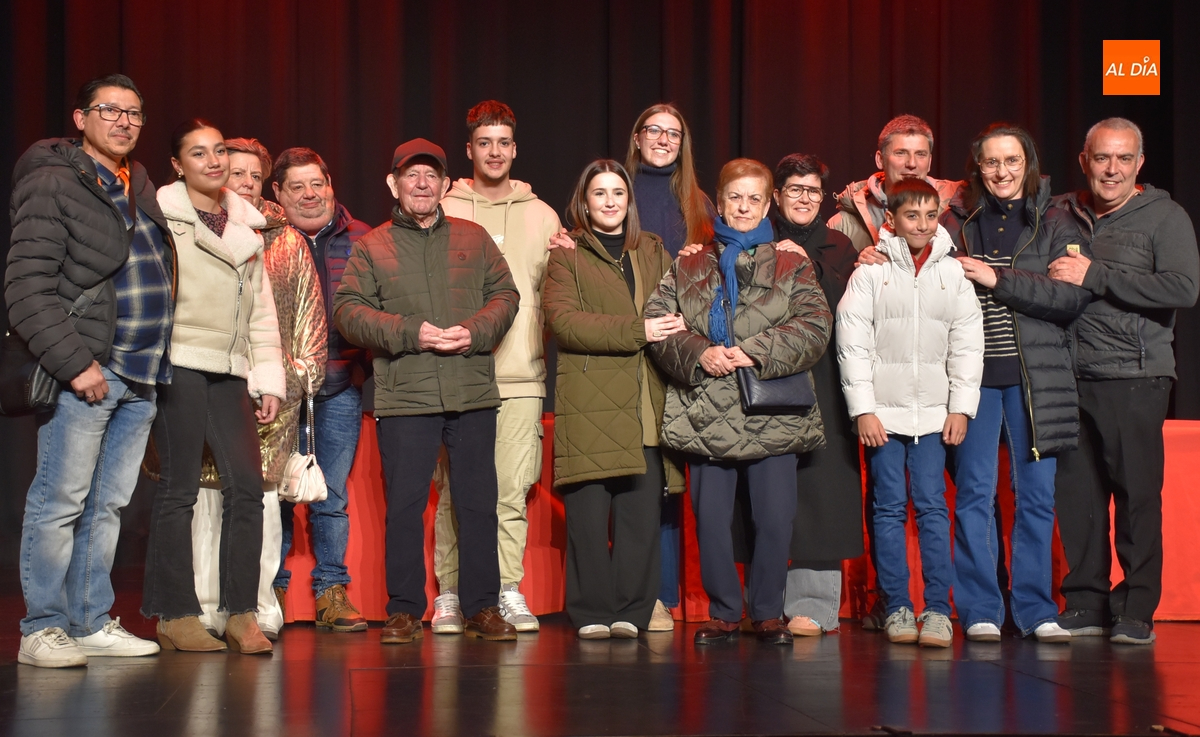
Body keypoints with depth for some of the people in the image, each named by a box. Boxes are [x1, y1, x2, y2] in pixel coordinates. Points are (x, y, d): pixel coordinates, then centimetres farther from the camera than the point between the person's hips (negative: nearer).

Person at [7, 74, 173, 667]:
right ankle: (42, 629, 3)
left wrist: (156, 363, 13)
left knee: (108, 505, 10)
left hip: (140, 379, 7)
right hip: (84, 373, -7)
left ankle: (90, 623, 17)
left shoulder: (141, 189, 18)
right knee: (59, 502, -4)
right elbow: (27, 287, -12)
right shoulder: (52, 183, -5)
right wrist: (74, 362, -17)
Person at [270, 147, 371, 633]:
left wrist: (368, 369, -2)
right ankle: (271, 593, 13)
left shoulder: (360, 240, 8)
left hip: (341, 387, 2)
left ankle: (332, 593, 14)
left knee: (332, 496, 6)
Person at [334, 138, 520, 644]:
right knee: (404, 504, 0)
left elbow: (505, 295, 10)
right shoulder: (371, 247, 8)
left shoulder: (474, 239, 13)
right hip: (404, 397, -1)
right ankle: (404, 611, 10)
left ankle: (482, 608, 14)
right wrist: (410, 333, -13)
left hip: (472, 393, 2)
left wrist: (475, 331, -10)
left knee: (478, 503, 5)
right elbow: (348, 310, -1)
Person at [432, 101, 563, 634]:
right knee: (455, 490, -2)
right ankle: (450, 595, 6)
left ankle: (509, 592, 8)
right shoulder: (444, 212, 9)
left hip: (521, 376, 1)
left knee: (512, 490, -1)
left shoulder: (542, 216, 15)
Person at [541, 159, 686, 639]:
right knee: (589, 512, -7)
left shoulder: (653, 251, 22)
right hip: (589, 400, -3)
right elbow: (563, 320, -7)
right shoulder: (568, 255, 8)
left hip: (646, 404, 3)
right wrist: (636, 330, -13)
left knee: (642, 512, -2)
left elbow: (675, 312, 23)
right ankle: (592, 613, 1)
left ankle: (631, 611, 6)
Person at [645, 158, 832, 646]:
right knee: (710, 519, 4)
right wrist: (698, 353, -13)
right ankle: (722, 613, 16)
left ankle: (768, 613, 15)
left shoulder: (791, 266, 8)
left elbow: (815, 326, -4)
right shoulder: (688, 267, 13)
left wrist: (756, 352, -14)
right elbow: (657, 323, 5)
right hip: (706, 415, 1)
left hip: (773, 417, -1)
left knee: (775, 519, 0)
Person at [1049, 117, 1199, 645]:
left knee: (1137, 494, -4)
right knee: (1076, 493, 3)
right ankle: (1085, 604, 14)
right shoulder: (1058, 215, 14)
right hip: (1068, 378, 4)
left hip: (1134, 378, -4)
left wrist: (1095, 277, -13)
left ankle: (1136, 611, 5)